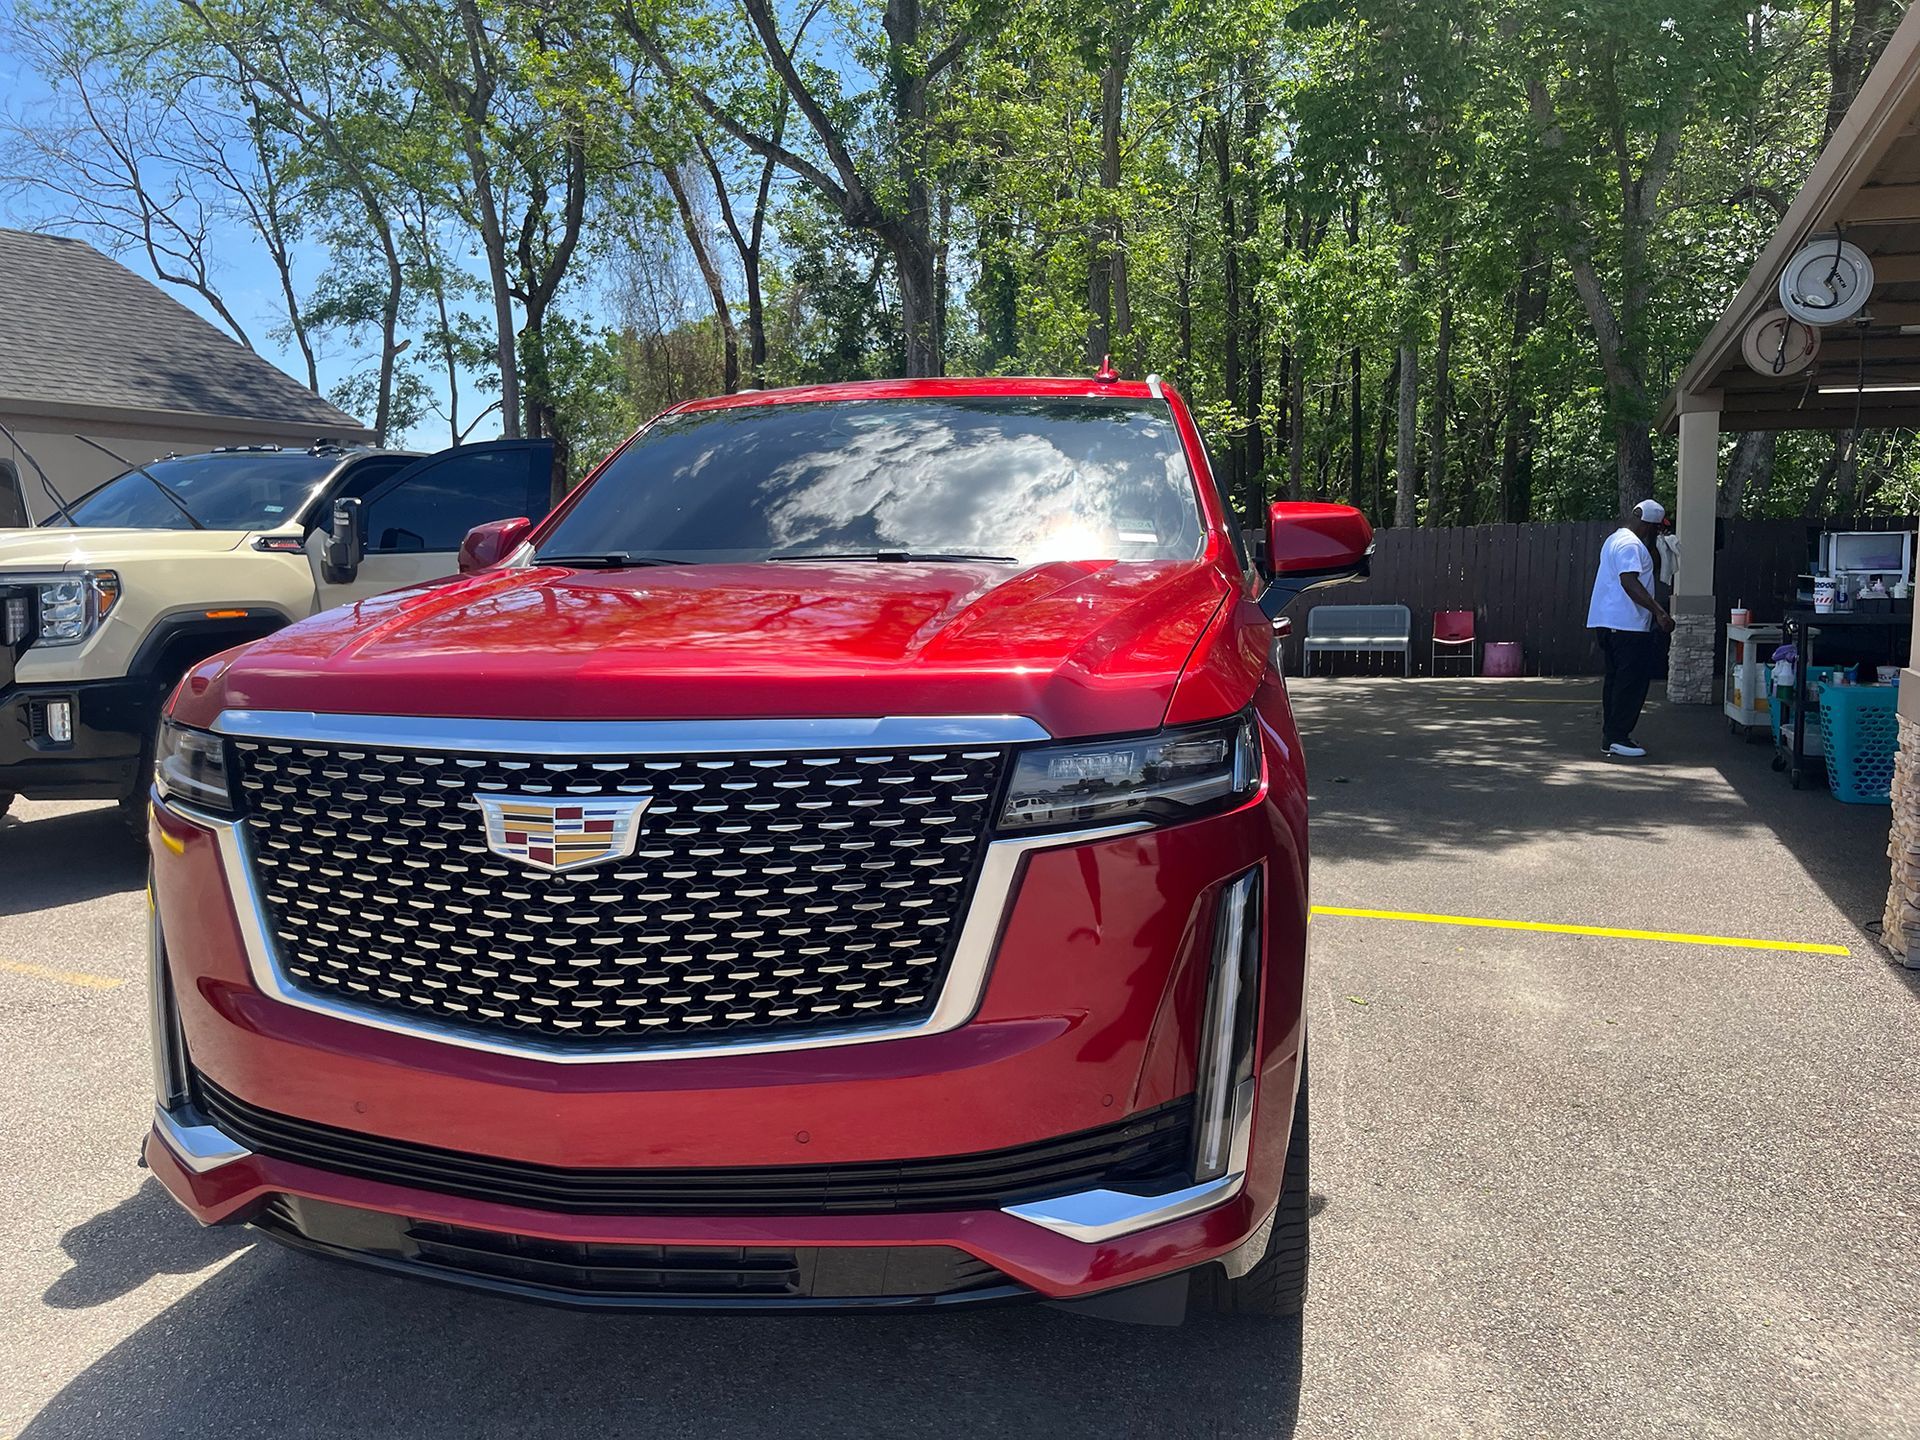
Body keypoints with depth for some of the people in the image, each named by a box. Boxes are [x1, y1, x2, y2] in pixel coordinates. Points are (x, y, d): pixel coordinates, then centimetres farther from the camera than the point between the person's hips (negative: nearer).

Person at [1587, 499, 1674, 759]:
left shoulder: (1615, 540, 20)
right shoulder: (1631, 544, -14)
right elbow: (1629, 582, -26)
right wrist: (1659, 612, -28)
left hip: (1606, 622, 11)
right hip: (1627, 624, -11)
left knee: (1617, 678, 14)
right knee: (1632, 681, -7)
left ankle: (1610, 737, 17)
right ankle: (1617, 738, -5)